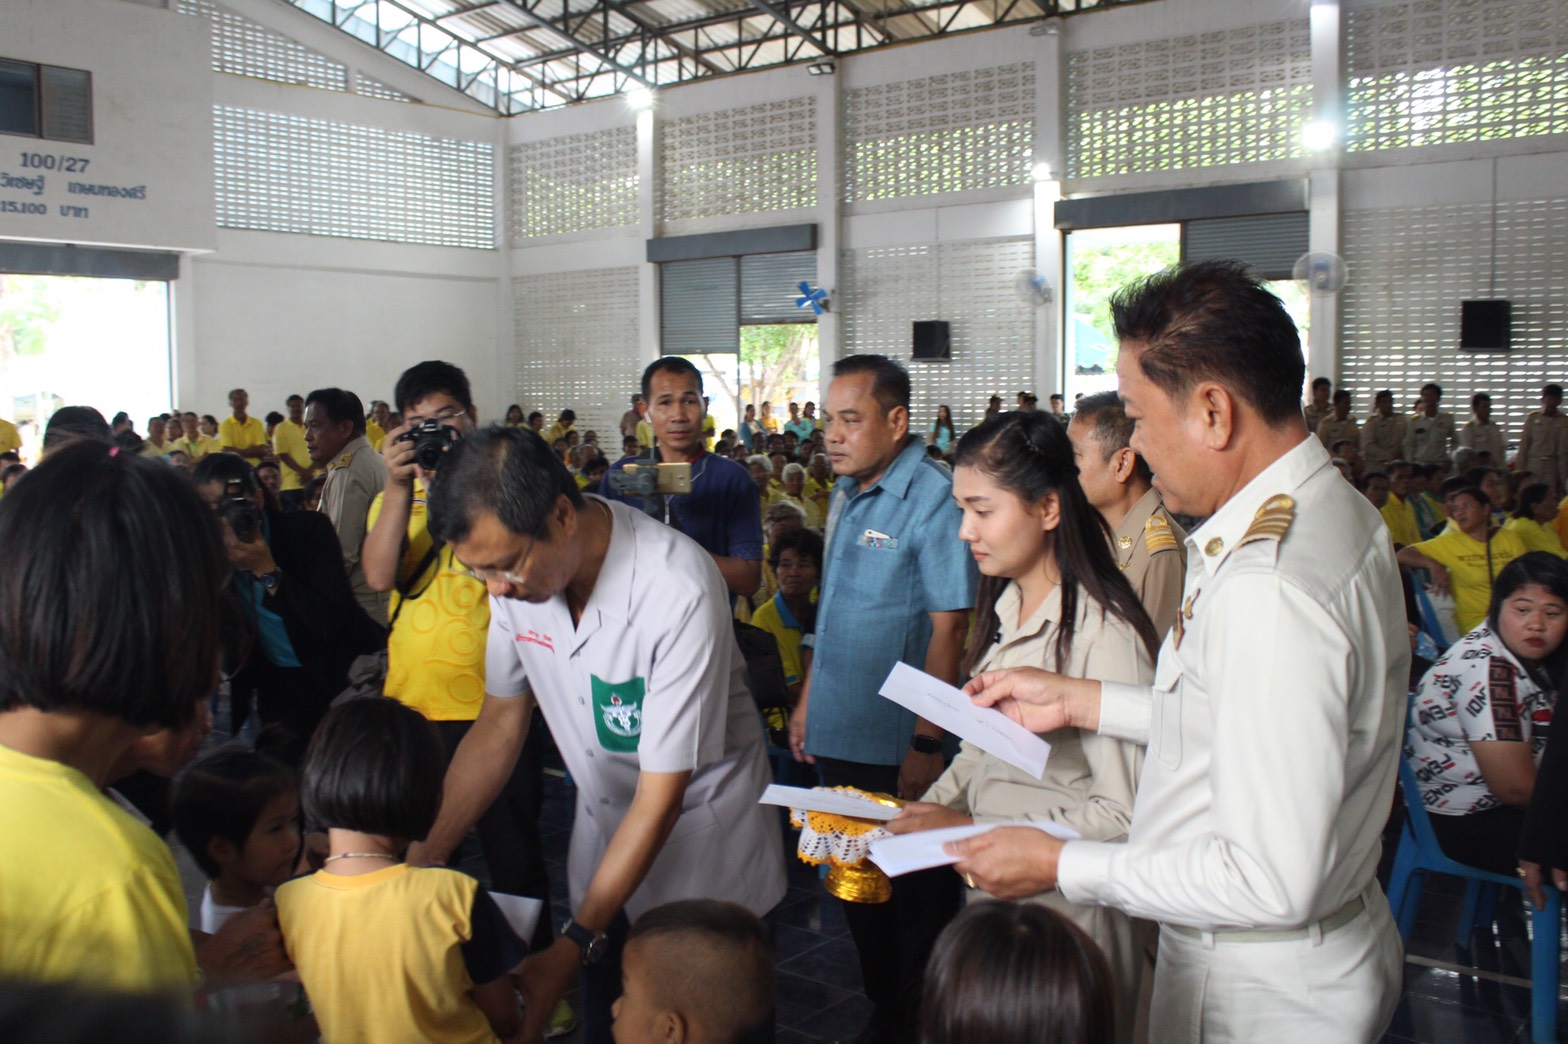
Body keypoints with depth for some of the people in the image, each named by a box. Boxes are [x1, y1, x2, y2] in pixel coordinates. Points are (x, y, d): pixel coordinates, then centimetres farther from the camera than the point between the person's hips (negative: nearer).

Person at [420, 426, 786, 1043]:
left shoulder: (680, 591, -32)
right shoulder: (515, 564, -13)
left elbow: (661, 797, -26)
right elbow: (501, 721, 0)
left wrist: (570, 950, -24)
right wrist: (418, 859, -8)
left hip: (704, 853, -5)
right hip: (603, 833, 5)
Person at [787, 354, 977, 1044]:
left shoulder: (932, 498, -16)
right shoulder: (846, 494, 8)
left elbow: (948, 627, -19)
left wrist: (927, 742, -21)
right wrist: (808, 700, 16)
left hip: (899, 746, -8)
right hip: (838, 735, 8)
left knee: (918, 897, 8)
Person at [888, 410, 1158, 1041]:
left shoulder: (1103, 631, -22)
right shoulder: (1003, 607, 4)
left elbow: (1124, 811, -23)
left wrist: (975, 831, -22)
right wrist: (924, 813, -2)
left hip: (1068, 902, -7)